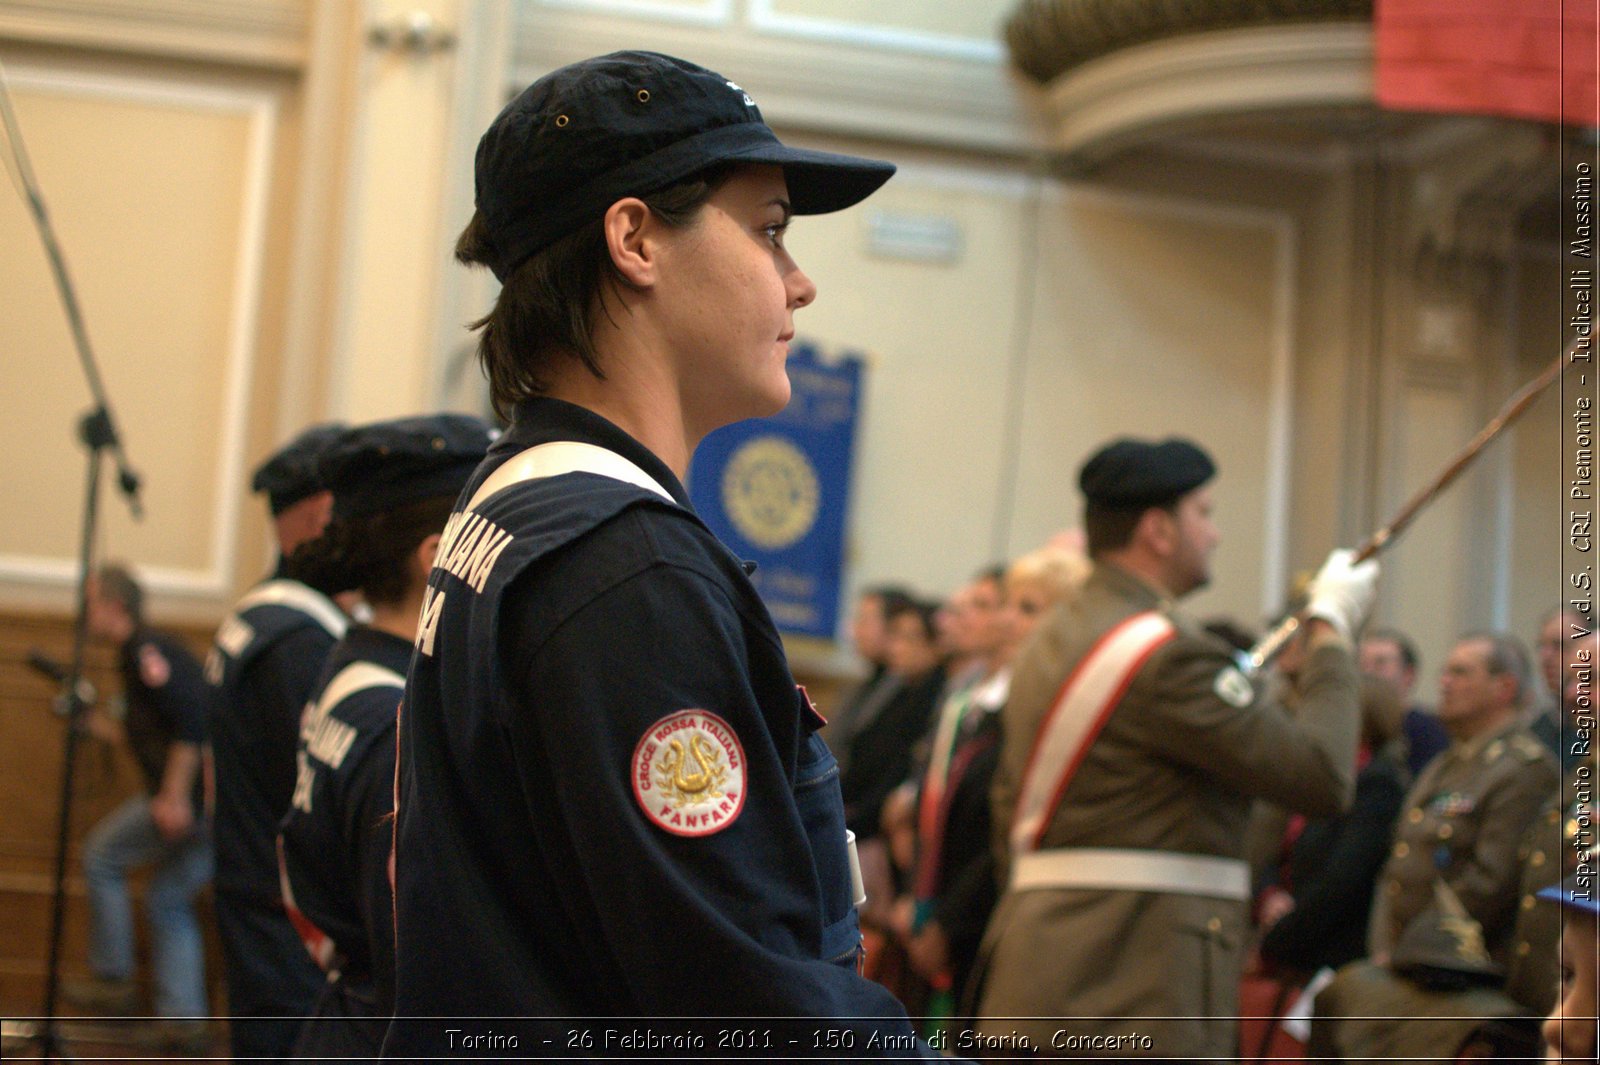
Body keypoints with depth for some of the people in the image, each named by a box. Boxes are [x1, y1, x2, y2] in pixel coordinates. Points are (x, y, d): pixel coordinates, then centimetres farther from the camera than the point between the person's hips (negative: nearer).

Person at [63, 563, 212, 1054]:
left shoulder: (147, 650, -10)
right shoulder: (145, 651, 22)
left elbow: (192, 722, -22)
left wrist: (175, 796, -23)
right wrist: (112, 728, 27)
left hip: (191, 799, -10)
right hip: (206, 802, 10)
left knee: (102, 855, 5)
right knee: (169, 902, 16)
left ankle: (113, 980, 10)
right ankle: (184, 1018, 14)